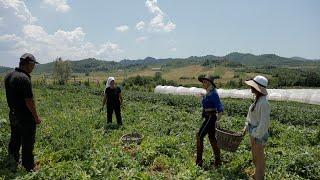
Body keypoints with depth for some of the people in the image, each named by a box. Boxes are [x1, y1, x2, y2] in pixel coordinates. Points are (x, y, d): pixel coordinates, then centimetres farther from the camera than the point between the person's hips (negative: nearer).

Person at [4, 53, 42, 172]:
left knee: (15, 139, 23)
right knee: (27, 142, 5)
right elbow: (29, 101, -22)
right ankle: (29, 167, 18)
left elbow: (10, 96, 10)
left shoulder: (8, 76, 5)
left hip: (12, 114, 9)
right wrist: (36, 117, -13)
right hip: (25, 117, -9)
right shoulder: (24, 78, -23)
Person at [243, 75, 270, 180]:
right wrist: (247, 126, 15)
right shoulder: (257, 99, 2)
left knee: (259, 157, 10)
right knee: (255, 155, 25)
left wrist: (257, 136, -19)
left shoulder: (263, 102, -25)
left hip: (259, 134, -9)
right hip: (253, 132, 9)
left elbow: (264, 122, -24)